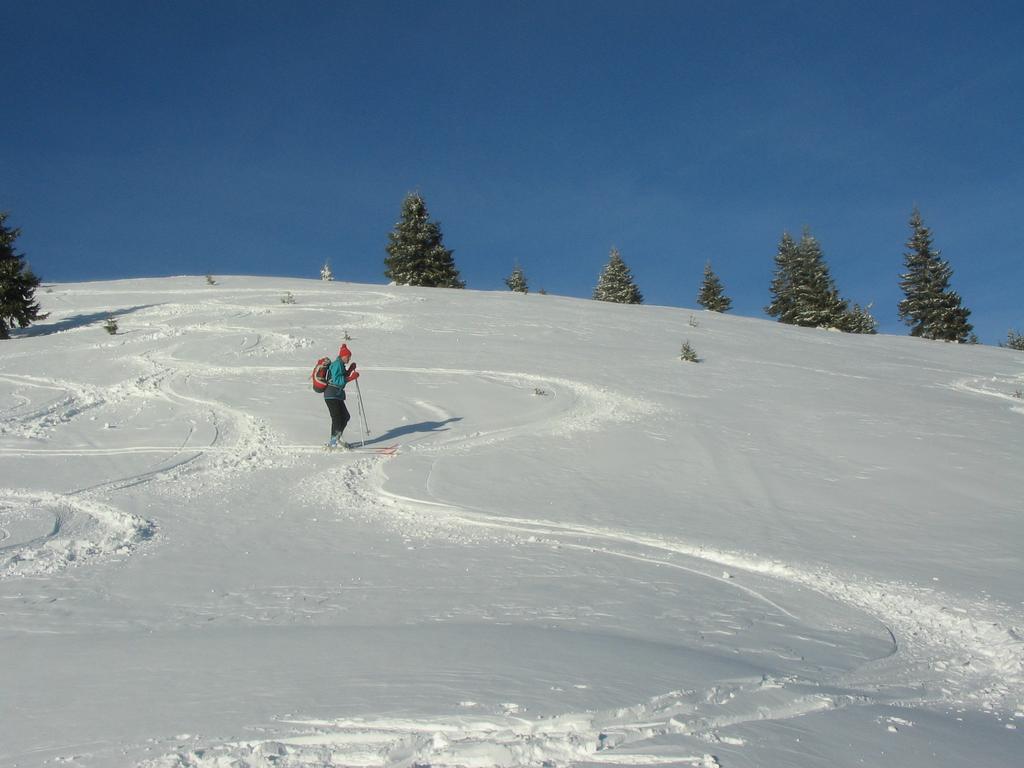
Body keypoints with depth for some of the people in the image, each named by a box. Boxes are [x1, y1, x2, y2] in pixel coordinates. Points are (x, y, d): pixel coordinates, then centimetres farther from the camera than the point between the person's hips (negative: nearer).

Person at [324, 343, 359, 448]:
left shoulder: (340, 364, 17)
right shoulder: (337, 364, -15)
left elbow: (342, 377, 21)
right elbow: (337, 380, -23)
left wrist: (350, 369, 11)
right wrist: (351, 377, -22)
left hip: (337, 395, 10)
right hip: (332, 395, -10)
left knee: (345, 417, 12)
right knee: (337, 418, -8)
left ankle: (336, 439, 20)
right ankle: (333, 441, 0)